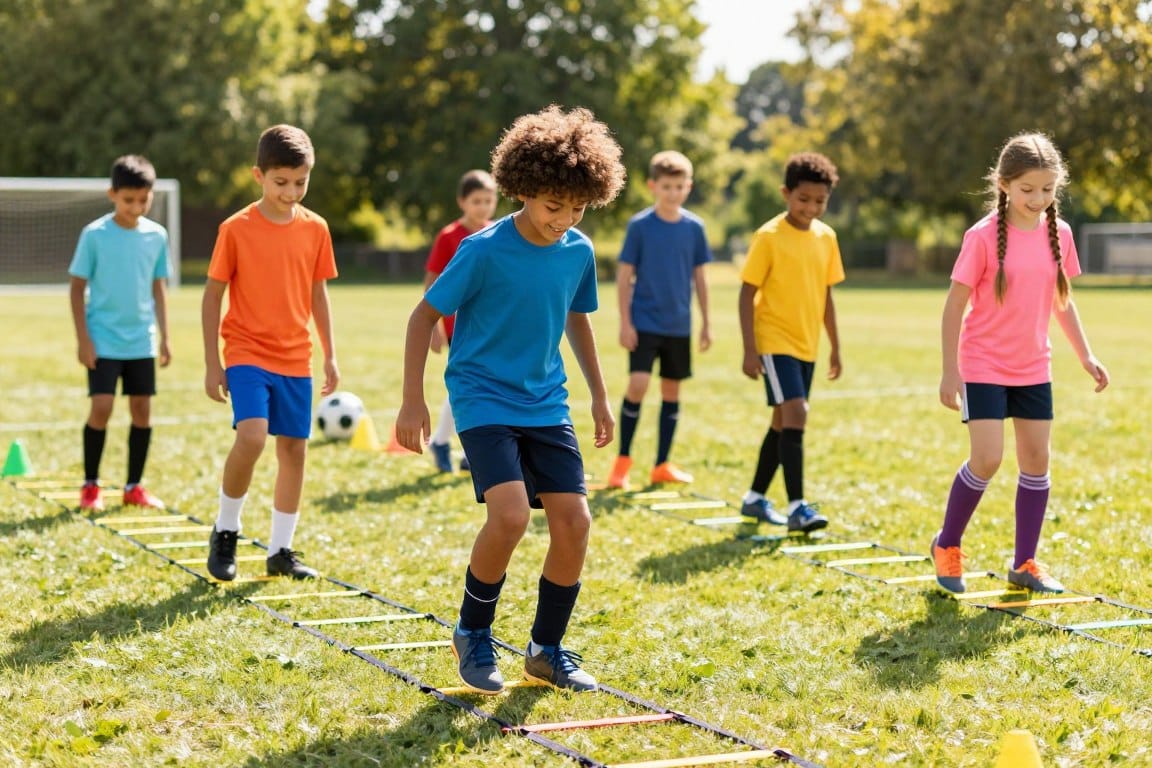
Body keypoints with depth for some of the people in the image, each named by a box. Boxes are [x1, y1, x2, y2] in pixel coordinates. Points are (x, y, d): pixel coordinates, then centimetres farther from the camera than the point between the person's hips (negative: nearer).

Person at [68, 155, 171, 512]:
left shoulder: (157, 235, 3)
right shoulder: (95, 235, -7)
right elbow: (77, 287, -3)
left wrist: (163, 336, 9)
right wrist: (82, 338, -9)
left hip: (142, 341, 4)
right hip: (103, 341, -4)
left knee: (142, 408, 4)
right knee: (101, 408, -10)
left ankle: (134, 486, 16)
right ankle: (90, 486, 6)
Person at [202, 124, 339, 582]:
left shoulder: (315, 229, 3)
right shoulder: (236, 229, -8)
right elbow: (212, 295, -4)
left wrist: (330, 355, 11)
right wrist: (212, 364, -6)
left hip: (296, 359, 4)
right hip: (247, 353, -4)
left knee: (294, 448, 5)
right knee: (251, 437, -23)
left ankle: (281, 551, 18)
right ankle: (225, 531, -1)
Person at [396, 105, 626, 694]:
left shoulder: (579, 253, 1)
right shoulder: (484, 251, -15)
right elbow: (425, 316, -7)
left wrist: (599, 396, 21)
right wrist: (413, 402, -10)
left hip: (546, 404, 6)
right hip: (483, 398, -5)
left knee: (574, 519, -4)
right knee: (510, 513, -23)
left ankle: (547, 649, 14)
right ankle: (473, 633, 2)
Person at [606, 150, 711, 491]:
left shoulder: (694, 227, 3)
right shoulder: (639, 225, -6)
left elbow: (699, 277, 10)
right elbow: (624, 276, -4)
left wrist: (706, 323, 9)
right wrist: (625, 322, -8)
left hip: (679, 325, 4)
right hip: (644, 322, -4)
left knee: (672, 389, 8)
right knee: (637, 385, -14)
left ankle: (662, 465, 18)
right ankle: (623, 460, 2)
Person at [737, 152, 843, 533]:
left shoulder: (826, 237, 6)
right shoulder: (769, 237, -11)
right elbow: (747, 293, -11)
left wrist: (835, 347, 16)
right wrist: (749, 349, -16)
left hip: (806, 345, 7)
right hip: (775, 341, -7)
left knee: (783, 420, 13)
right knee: (795, 413, -18)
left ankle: (755, 498, 26)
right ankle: (797, 507, -18)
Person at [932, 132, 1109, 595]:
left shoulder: (1059, 234, 1)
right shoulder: (983, 237, -14)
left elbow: (1062, 300, 13)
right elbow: (955, 305, -11)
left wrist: (1085, 355, 11)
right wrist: (950, 371, -13)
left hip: (1034, 368, 5)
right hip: (984, 366, -5)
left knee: (1037, 459, 5)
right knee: (987, 460, -12)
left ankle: (1024, 564, 16)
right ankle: (947, 546, 10)